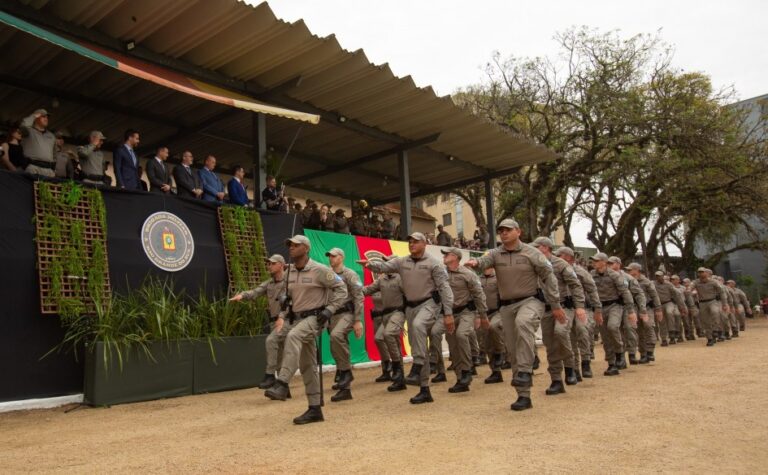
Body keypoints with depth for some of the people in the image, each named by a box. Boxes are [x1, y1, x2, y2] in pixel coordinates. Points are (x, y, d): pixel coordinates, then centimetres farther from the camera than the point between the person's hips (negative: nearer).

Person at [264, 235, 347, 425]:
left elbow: (341, 289, -8)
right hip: (297, 319, 7)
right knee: (307, 366, 9)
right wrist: (282, 315, 6)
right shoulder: (290, 272, 9)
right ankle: (315, 409, 17)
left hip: (315, 318, -7)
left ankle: (281, 385, -38)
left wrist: (329, 310, -17)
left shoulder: (319, 270, -11)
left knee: (292, 337, -36)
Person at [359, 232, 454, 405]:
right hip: (411, 306, 5)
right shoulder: (402, 262, 6)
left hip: (429, 303, -5)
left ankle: (416, 369, -29)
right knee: (417, 346, 7)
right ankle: (424, 390, 16)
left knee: (418, 325, -37)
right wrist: (370, 263, -29)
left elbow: (444, 288, -8)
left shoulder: (433, 263, -6)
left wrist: (448, 313, -14)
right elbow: (384, 266, -7)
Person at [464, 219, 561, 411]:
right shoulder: (496, 254, 3)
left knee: (522, 323, -38)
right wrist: (475, 262, -43)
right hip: (507, 306, 4)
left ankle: (525, 371, -28)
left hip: (530, 301, -4)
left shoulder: (531, 253, -4)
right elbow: (484, 261, -18)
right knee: (513, 352, 6)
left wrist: (556, 305, -1)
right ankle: (524, 396, 17)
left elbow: (548, 277, -1)